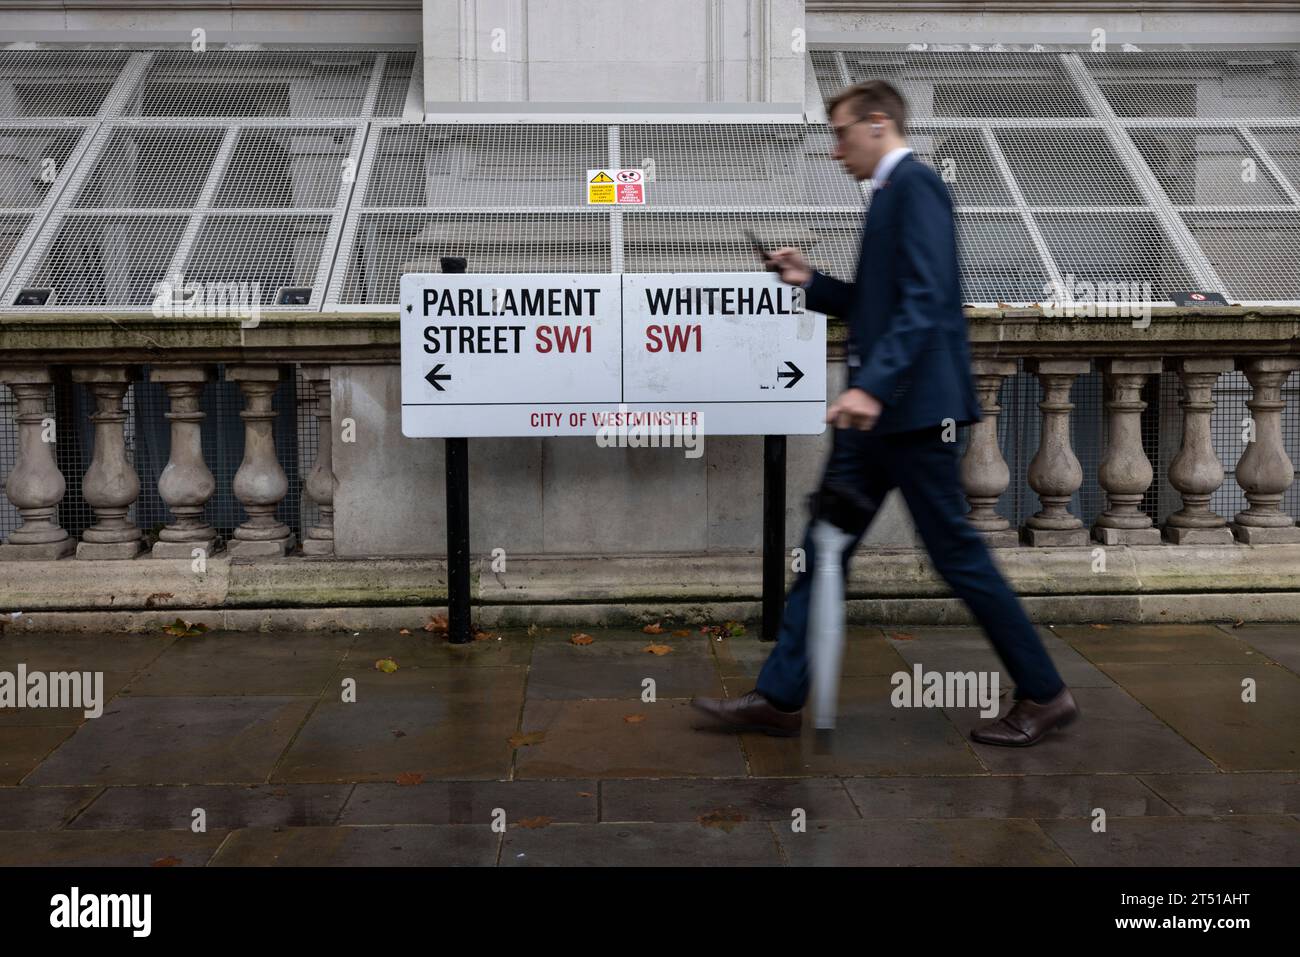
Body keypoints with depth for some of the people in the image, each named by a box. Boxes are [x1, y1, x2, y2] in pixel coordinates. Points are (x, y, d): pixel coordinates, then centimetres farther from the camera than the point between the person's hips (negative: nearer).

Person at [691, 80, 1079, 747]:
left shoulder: (915, 183, -11)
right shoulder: (889, 192, 17)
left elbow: (926, 299, -23)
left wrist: (872, 384, -30)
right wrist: (811, 282, 11)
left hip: (913, 407, -10)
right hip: (880, 409, 10)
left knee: (956, 553, -1)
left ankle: (1043, 693, 15)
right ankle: (780, 698, 14)